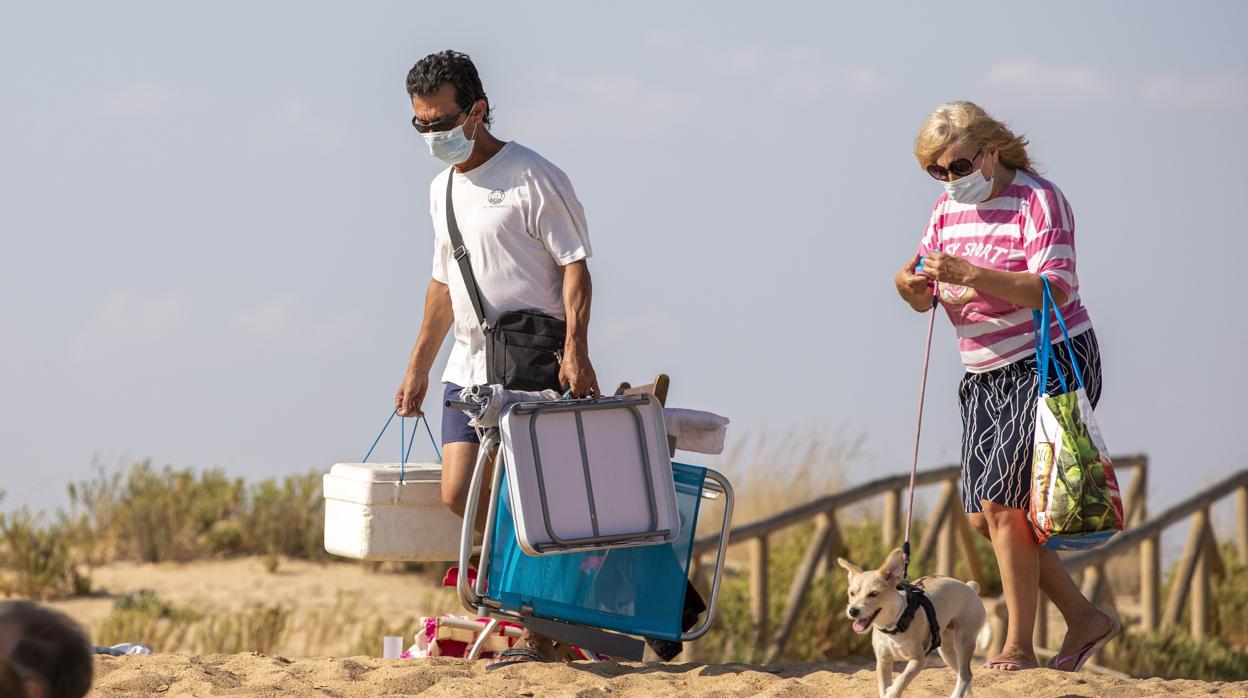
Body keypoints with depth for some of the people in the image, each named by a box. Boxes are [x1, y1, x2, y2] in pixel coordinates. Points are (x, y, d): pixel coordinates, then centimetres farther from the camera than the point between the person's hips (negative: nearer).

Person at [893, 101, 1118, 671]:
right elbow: (925, 297, 10)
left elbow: (1052, 291, -25)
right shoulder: (949, 208, 8)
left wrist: (970, 274, -34)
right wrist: (911, 285, -15)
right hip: (987, 376, 8)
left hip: (1051, 364, -8)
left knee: (1002, 501, -14)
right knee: (986, 517, 5)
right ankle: (1083, 618, 17)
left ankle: (1019, 646, -6)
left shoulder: (1038, 199, -14)